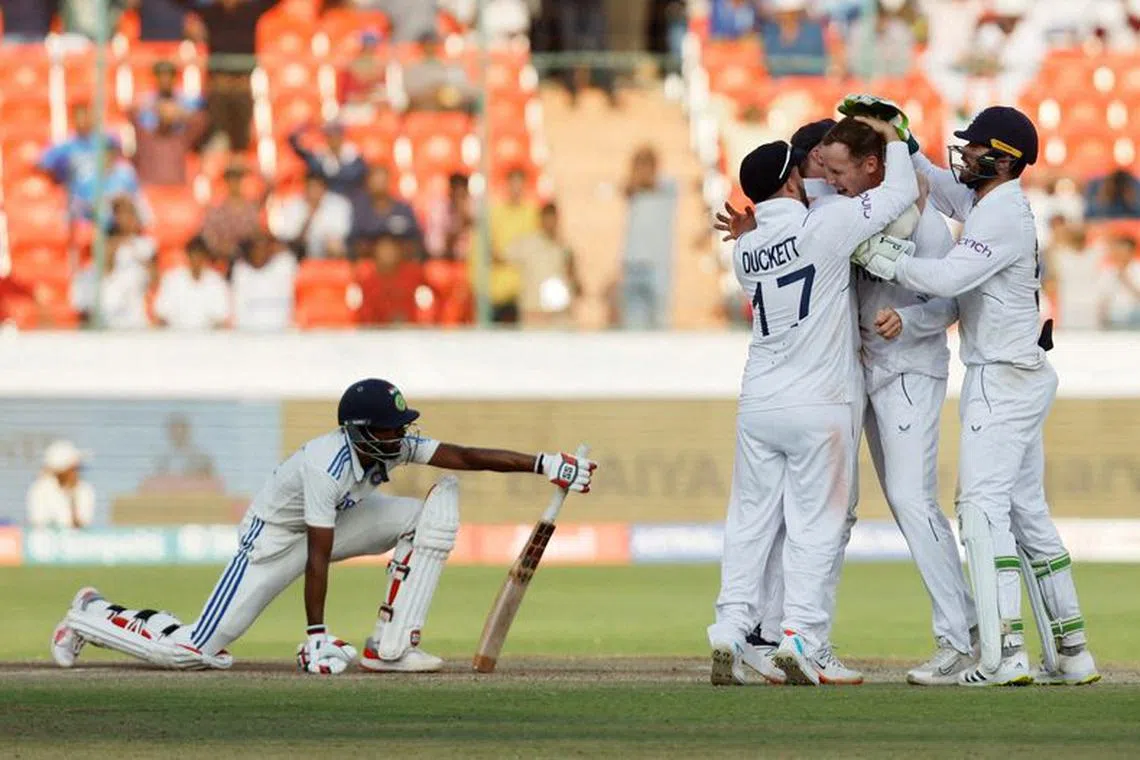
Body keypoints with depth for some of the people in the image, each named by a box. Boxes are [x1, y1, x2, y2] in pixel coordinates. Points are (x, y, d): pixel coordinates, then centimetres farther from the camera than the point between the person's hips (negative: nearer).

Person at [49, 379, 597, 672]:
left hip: (337, 520, 8)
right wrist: (316, 635, -33)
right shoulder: (327, 465, -35)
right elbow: (317, 557, -34)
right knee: (194, 650, -14)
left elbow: (465, 457, -19)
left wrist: (543, 464, -28)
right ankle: (93, 616, 14)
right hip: (275, 537, -8)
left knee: (438, 508, -12)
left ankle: (389, 648, -12)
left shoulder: (392, 445, -15)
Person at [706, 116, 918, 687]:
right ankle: (799, 638, -5)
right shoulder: (823, 226, -10)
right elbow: (901, 191, -6)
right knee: (815, 526, 1)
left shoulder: (744, 250, 7)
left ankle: (729, 633, 4)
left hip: (758, 405, 5)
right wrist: (892, 139, 10)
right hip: (819, 406, -4)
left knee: (750, 522, 10)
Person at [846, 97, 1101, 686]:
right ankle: (1072, 653, 15)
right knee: (1028, 511, 13)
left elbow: (948, 278, -29)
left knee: (983, 505, -16)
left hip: (1004, 379, -11)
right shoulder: (982, 204, 12)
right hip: (1022, 375, 11)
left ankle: (1004, 654, -25)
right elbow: (930, 180, 25)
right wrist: (890, 126, 13)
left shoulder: (1004, 217, -18)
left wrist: (878, 257, -21)